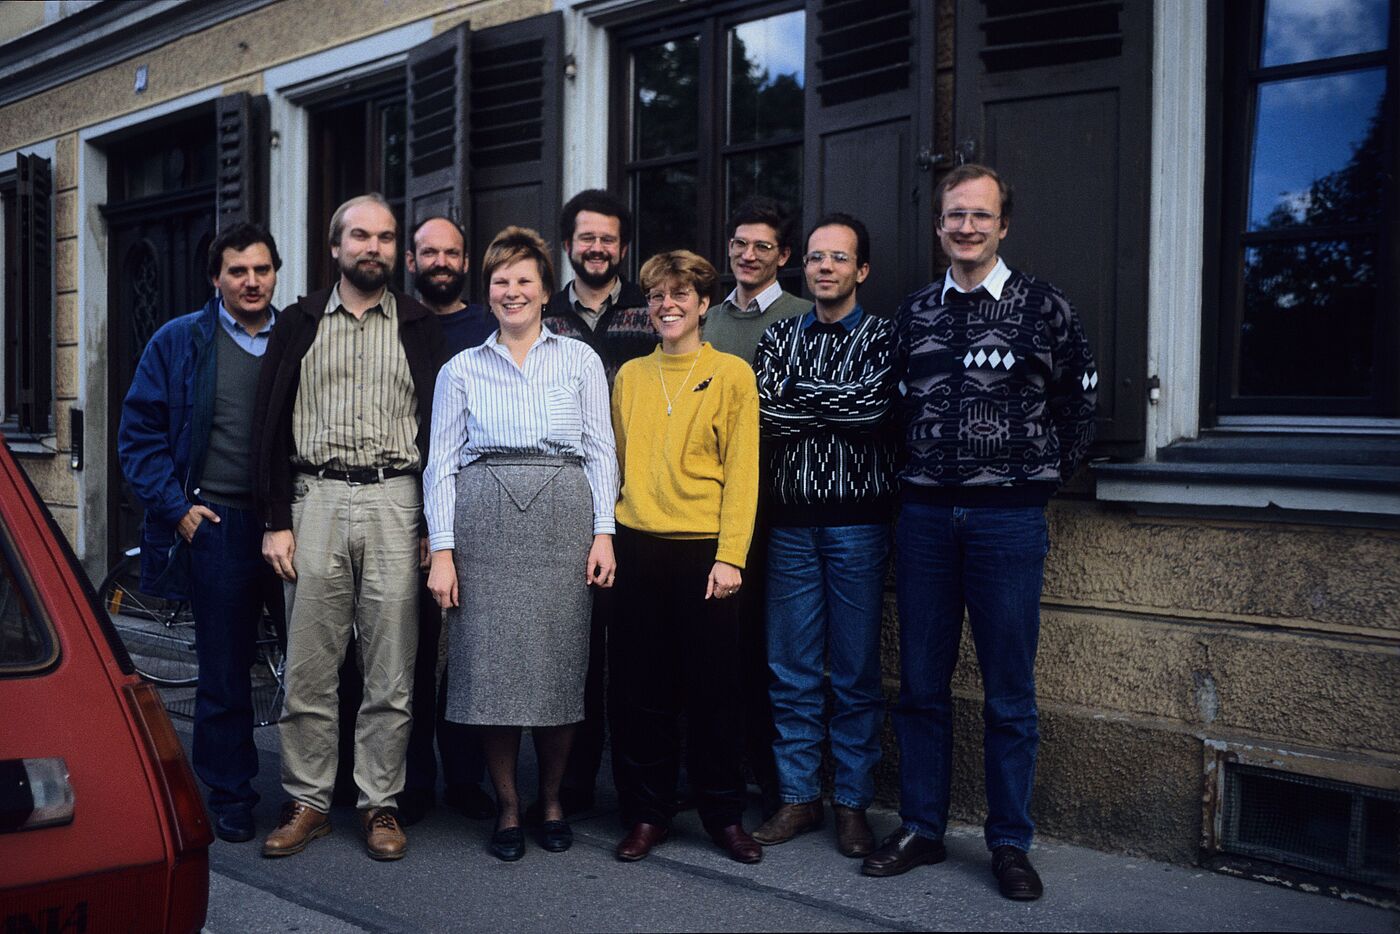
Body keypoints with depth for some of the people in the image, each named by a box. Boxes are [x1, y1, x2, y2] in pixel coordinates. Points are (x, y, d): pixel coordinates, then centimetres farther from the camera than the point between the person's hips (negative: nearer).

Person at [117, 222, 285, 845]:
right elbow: (139, 435, 5)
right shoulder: (179, 342, 5)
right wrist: (177, 507, -5)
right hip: (216, 528, -1)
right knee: (224, 671, 7)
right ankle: (229, 798, 21)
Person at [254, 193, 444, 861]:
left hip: (396, 501, 0)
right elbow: (272, 424, 8)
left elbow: (438, 428, 6)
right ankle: (307, 802, 16)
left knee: (391, 673, 2)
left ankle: (380, 803, 14)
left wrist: (435, 526, -2)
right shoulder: (300, 323, 11)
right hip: (316, 499, 1)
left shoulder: (421, 328, 10)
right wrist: (275, 520, -1)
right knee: (308, 668, 3)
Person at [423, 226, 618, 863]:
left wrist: (603, 533, -2)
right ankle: (507, 807, 14)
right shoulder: (462, 369, 11)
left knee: (559, 661, 2)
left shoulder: (580, 360, 11)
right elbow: (441, 463, 7)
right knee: (492, 662, -1)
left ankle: (551, 801, 19)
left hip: (563, 518, 0)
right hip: (485, 521, 0)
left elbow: (601, 451, 8)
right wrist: (441, 549, -2)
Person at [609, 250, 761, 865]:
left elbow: (741, 471, -4)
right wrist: (605, 538, 6)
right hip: (637, 548, 4)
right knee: (642, 688, 8)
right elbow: (617, 461, 15)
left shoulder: (731, 375, 0)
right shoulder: (629, 375, 13)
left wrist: (730, 555, -11)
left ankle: (724, 815, 18)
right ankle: (648, 814, 20)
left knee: (712, 691, 4)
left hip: (702, 550, -3)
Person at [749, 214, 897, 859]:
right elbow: (759, 416, -1)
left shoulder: (882, 337, 4)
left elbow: (870, 403, -15)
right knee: (791, 670, 7)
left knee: (856, 672, 4)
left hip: (857, 520, -3)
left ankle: (852, 803, 15)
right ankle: (798, 795, 19)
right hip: (791, 520, 3)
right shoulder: (779, 336, 13)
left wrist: (798, 399, -6)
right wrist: (834, 410, -10)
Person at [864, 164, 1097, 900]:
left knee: (1009, 694, 4)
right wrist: (918, 478, 12)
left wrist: (1040, 478, 7)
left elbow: (1077, 407, 7)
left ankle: (1010, 842, 17)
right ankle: (920, 829, 22)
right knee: (921, 685, 9)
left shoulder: (1043, 307, 0)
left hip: (1008, 517, -3)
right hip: (923, 514, 3)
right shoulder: (914, 313, 10)